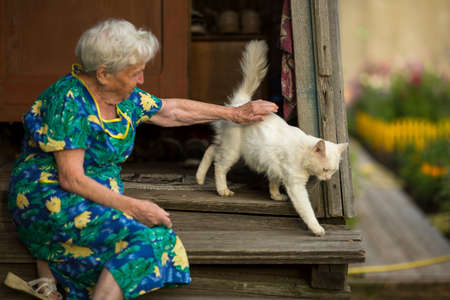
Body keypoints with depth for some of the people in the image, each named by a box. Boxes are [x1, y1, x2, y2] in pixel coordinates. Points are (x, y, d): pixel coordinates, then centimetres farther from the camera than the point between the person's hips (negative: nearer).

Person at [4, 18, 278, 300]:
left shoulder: (125, 97, 5)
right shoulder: (69, 101, -18)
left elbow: (171, 110, 20)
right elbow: (71, 179, -21)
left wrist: (234, 113, 21)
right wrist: (132, 207, -24)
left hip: (100, 196, 8)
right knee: (149, 234, -26)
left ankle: (46, 267, -11)